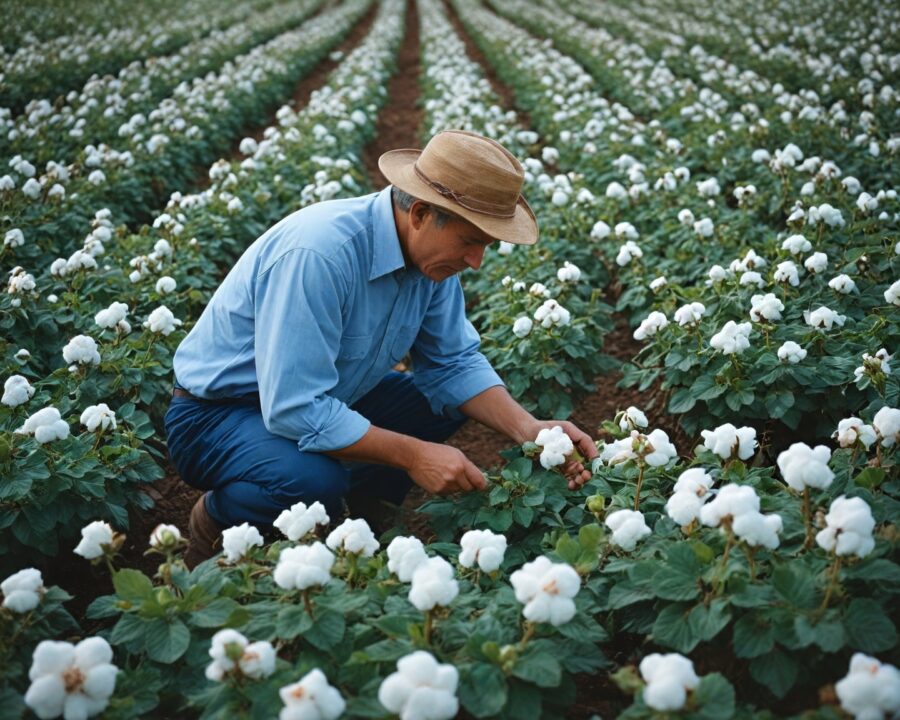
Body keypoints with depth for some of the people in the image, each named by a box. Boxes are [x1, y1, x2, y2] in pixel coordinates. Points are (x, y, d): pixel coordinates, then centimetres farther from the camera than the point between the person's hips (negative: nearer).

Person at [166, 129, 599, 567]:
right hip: (215, 415, -7)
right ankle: (215, 522, -4)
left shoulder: (432, 251, -8)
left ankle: (364, 515, 10)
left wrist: (527, 429, -14)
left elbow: (453, 363, 1)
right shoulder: (320, 252, -34)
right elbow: (294, 410, -34)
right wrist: (412, 455, -30)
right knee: (316, 481, -35)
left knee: (453, 401, -1)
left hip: (323, 399, 8)